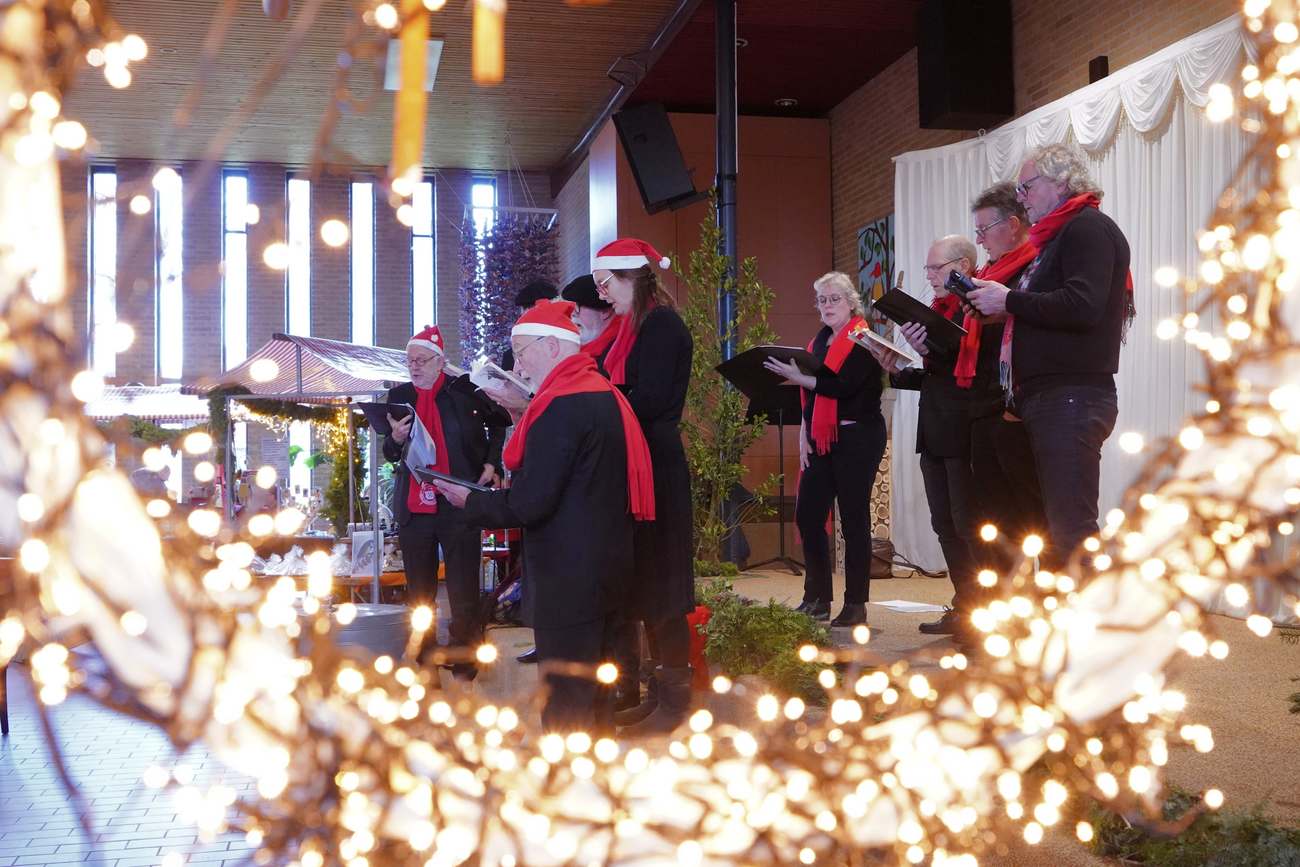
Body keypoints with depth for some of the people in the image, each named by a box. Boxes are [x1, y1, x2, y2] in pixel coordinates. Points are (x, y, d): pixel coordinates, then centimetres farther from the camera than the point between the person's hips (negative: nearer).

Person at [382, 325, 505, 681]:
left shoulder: (466, 391, -2)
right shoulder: (399, 396, 7)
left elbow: (499, 425, 14)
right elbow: (389, 453, 11)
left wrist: (491, 463, 1)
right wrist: (396, 439, -11)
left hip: (458, 505, -3)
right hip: (413, 506, 3)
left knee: (464, 597, 0)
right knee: (419, 596, 10)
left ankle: (465, 670, 12)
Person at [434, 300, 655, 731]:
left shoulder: (560, 406, -18)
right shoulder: (605, 395, 11)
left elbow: (529, 504, -20)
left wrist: (469, 501, -5)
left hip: (567, 578, -10)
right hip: (607, 563, 10)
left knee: (566, 702, 0)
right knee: (593, 691, 20)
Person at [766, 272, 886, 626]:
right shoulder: (819, 341, 16)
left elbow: (844, 385, -20)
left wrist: (799, 377, -22)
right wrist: (804, 436, 6)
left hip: (857, 437, -7)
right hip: (821, 440, 7)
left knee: (853, 519, -3)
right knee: (807, 516, 4)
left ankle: (856, 604, 6)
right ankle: (817, 599, 15)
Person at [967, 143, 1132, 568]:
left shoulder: (1089, 227, -6)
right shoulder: (1058, 237, 25)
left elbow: (1082, 306, -21)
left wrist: (1009, 301, -11)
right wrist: (999, 305, 9)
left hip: (1072, 399, -10)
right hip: (1046, 400, 10)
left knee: (1072, 527, -13)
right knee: (1054, 529, 13)